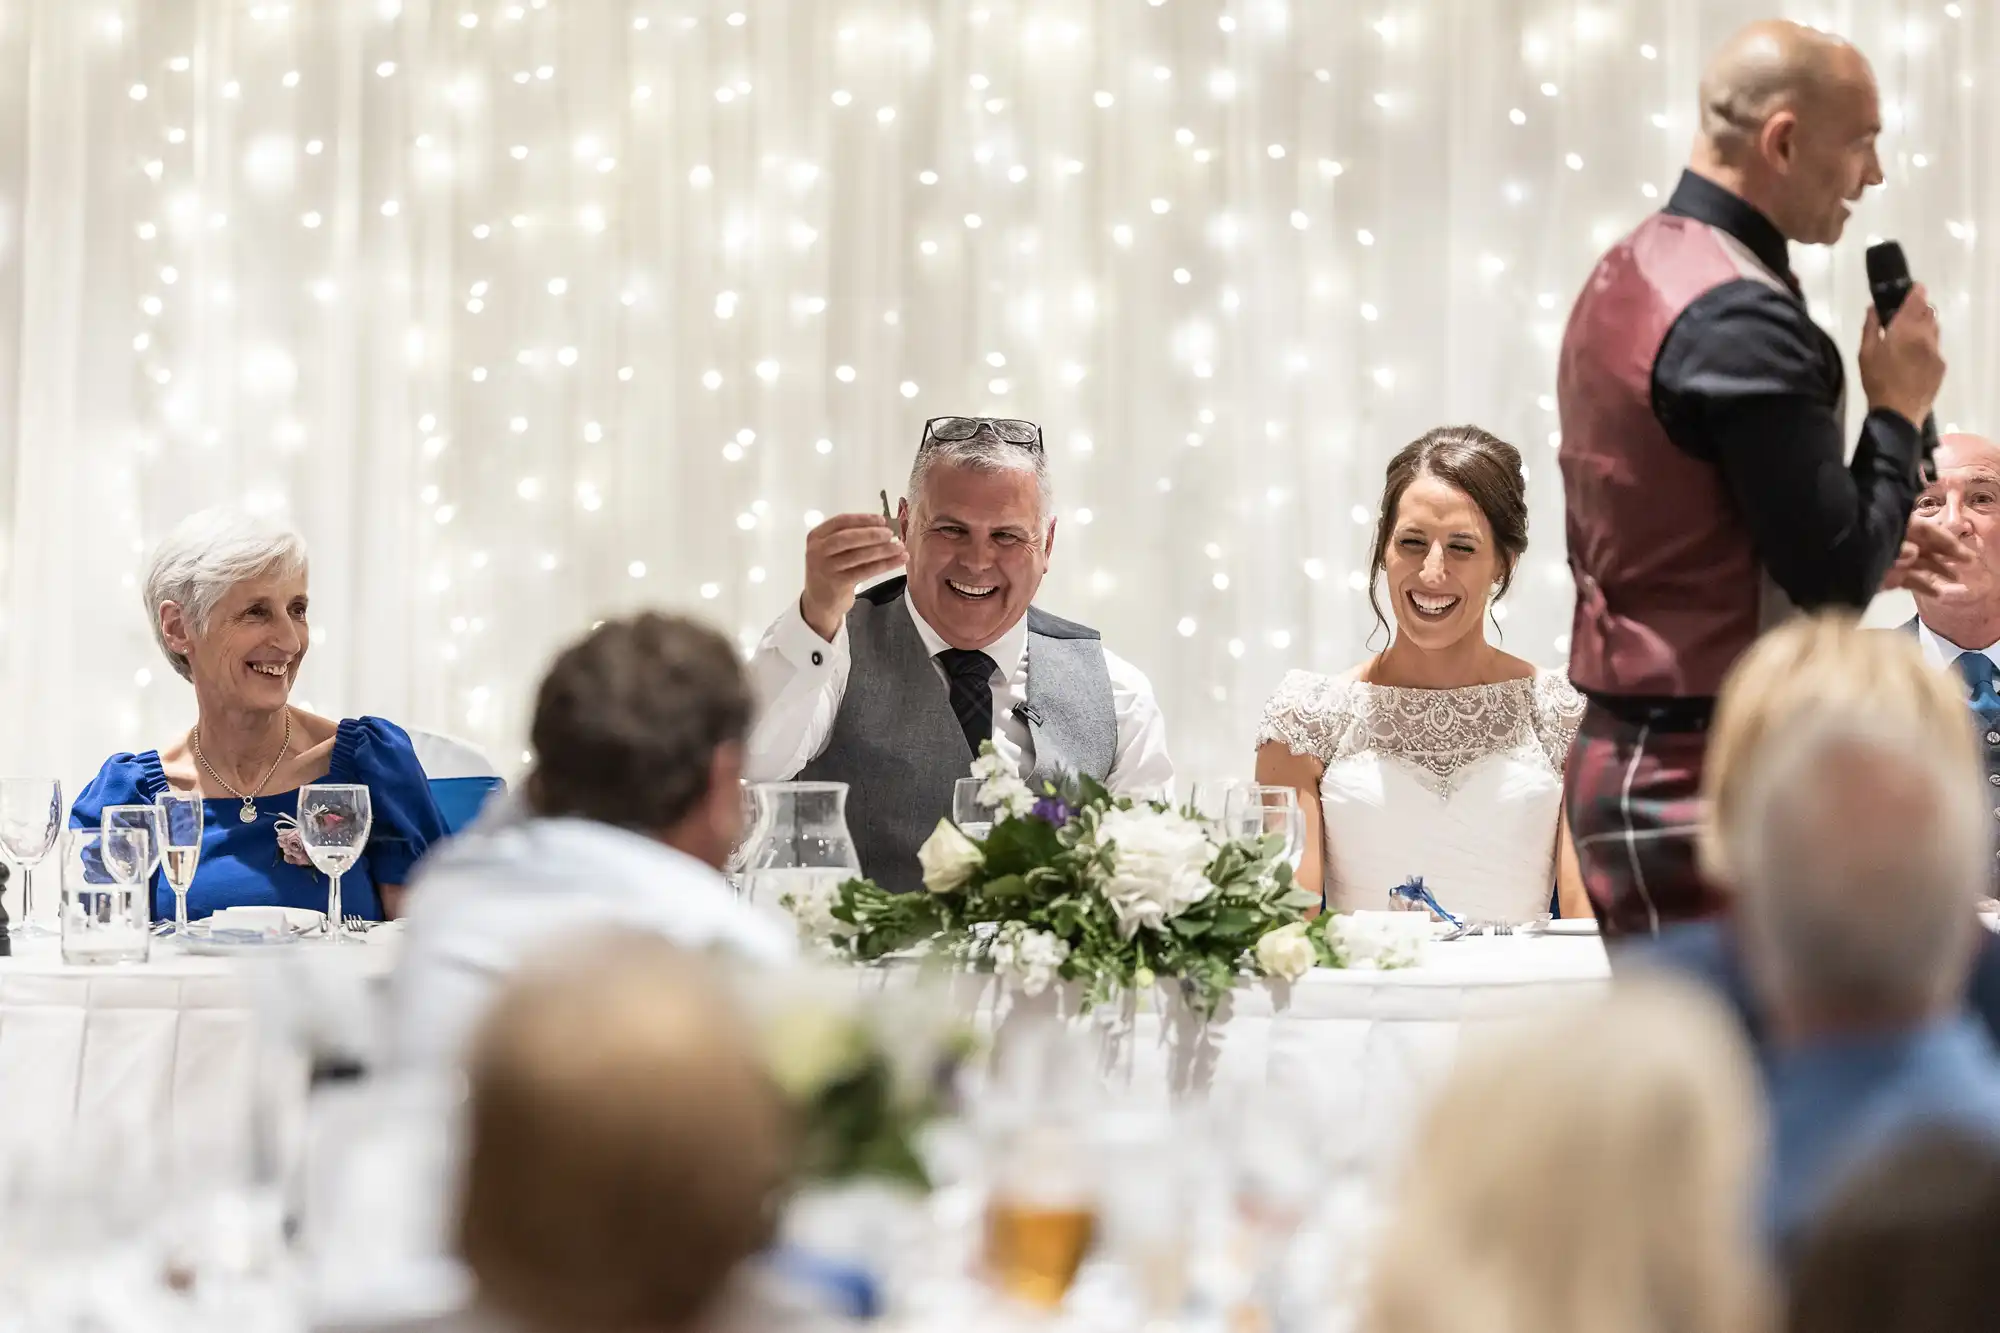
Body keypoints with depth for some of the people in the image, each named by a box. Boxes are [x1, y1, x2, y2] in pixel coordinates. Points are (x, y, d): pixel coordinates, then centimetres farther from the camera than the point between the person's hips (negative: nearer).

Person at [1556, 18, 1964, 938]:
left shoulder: (1626, 276, 12)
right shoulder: (1740, 318, -18)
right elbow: (1836, 576, -18)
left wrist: (1863, 554, 16)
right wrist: (1899, 411, -4)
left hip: (1621, 757, 10)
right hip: (1706, 786, -10)